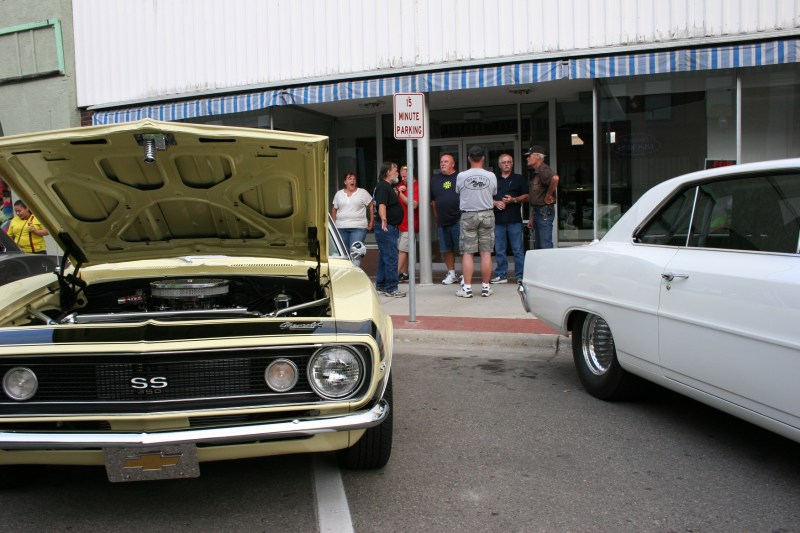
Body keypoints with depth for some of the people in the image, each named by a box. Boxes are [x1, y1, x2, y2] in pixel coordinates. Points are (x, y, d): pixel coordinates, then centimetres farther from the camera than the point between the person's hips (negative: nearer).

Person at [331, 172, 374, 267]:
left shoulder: (362, 192, 4)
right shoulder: (339, 194, 13)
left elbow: (371, 207, 5)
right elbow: (334, 210, 18)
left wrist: (371, 223, 1)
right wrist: (333, 225, 11)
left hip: (358, 228, -3)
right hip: (341, 228, 3)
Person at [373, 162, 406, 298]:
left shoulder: (389, 186, 19)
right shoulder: (382, 186, -14)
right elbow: (381, 205, -29)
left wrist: (397, 192, 24)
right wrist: (384, 220, -44)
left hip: (390, 227, 11)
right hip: (387, 227, -11)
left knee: (384, 257, 14)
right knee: (391, 258, -10)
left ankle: (380, 286, 22)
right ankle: (391, 288, -7)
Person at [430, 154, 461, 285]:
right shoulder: (435, 179, 11)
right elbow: (433, 201, 14)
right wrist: (436, 218, 12)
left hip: (458, 220, -5)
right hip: (442, 221, 5)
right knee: (446, 249, 10)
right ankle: (451, 273, 22)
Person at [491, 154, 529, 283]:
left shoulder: (519, 179, 8)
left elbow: (526, 196, 5)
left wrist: (513, 200, -11)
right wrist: (496, 203, -5)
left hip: (514, 220, -3)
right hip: (498, 220, 3)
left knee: (518, 250, -2)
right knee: (499, 250, 6)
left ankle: (520, 276, 3)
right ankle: (501, 275, 14)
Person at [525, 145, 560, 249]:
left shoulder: (543, 170, -13)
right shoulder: (536, 173, 19)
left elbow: (555, 178, -38)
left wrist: (548, 195, -25)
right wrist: (531, 218, 21)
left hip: (545, 212, -11)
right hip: (538, 212, 11)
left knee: (546, 245, -9)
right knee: (539, 246, 15)